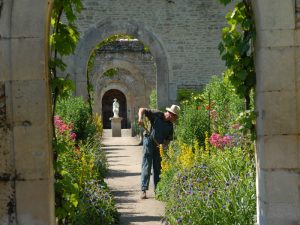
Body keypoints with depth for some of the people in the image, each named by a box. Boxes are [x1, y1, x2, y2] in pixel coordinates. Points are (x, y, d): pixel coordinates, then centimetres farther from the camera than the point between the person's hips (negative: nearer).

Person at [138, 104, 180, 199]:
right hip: (149, 142, -5)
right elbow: (142, 110, -9)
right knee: (146, 166, -7)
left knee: (158, 168, 8)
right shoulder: (156, 114, -9)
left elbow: (168, 139, 7)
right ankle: (143, 190, -8)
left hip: (159, 146, 5)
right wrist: (140, 118, -28)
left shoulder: (170, 125, 5)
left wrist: (164, 145, -13)